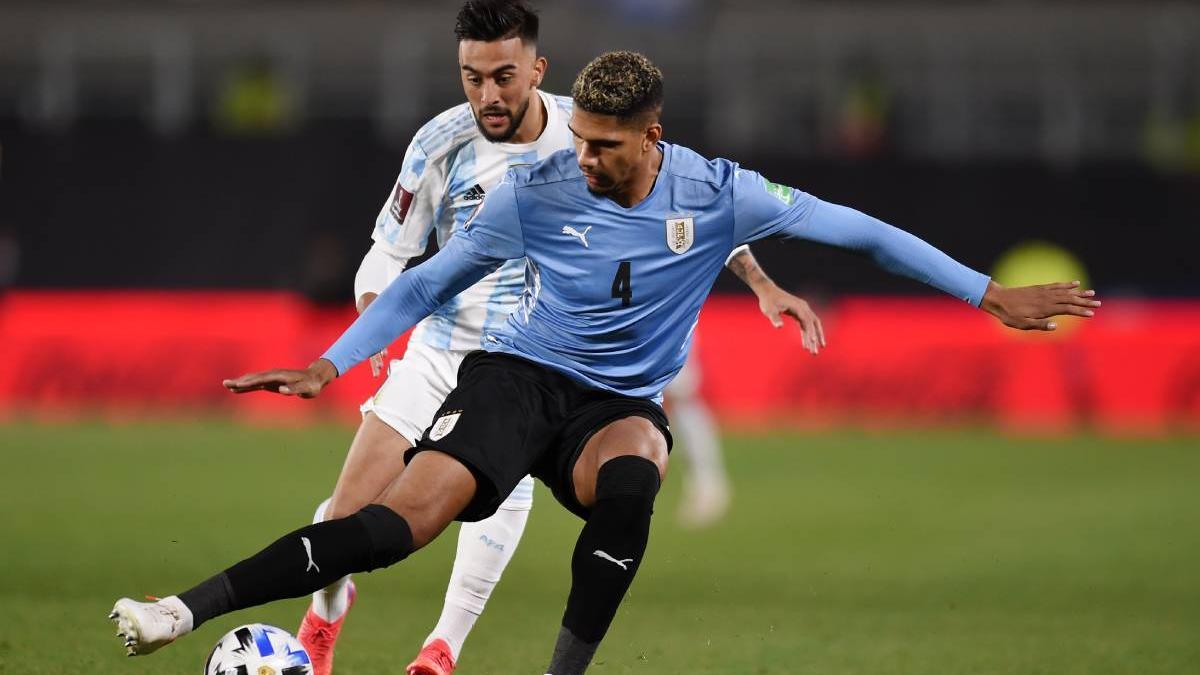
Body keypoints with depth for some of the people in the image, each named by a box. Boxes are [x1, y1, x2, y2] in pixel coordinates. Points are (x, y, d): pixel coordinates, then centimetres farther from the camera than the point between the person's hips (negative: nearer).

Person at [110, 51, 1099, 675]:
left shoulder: (716, 194, -10)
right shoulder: (535, 194, -9)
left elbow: (855, 229, -6)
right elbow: (426, 284, 3)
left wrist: (990, 294, -7)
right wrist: (331, 365, -5)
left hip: (620, 403, 1)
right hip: (517, 377, -1)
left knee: (629, 480, -38)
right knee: (407, 516, -26)